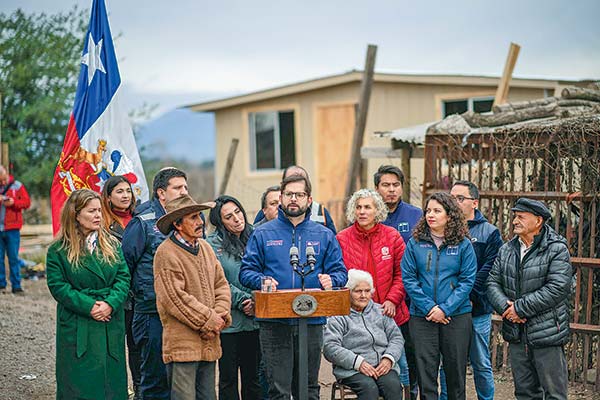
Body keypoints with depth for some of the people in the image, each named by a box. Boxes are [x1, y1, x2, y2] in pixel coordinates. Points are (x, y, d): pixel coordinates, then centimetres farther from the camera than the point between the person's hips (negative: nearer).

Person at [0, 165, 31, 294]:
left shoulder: (17, 186, 4)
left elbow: (27, 202, 0)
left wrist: (13, 202, -16)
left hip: (12, 228, -2)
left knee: (13, 257, -1)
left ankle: (16, 286, 2)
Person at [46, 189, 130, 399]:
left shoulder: (112, 244, 9)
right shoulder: (58, 250, -1)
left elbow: (123, 278, 3)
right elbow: (58, 286, -8)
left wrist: (110, 304, -15)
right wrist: (89, 306, -17)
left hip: (111, 325, 3)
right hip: (76, 328, -3)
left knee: (111, 381, 6)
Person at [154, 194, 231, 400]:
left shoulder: (205, 247, 13)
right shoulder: (166, 253, -12)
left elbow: (221, 284, 15)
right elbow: (174, 297, -16)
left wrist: (220, 316, -3)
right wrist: (209, 320, -12)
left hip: (209, 343, 8)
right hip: (182, 343, -7)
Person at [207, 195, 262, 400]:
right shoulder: (212, 244, -3)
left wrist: (257, 302, -6)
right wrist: (242, 300, -14)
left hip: (255, 320, 4)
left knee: (254, 376, 9)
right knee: (228, 378, 3)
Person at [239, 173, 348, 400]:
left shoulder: (324, 235, 11)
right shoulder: (263, 234, 6)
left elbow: (339, 271, 10)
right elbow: (246, 271, 4)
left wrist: (330, 280, -13)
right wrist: (262, 281, -17)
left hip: (312, 322, 2)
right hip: (274, 324, -2)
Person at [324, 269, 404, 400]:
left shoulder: (380, 311, 21)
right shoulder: (338, 317, 5)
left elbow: (396, 337, 16)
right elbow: (330, 347, -6)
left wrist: (389, 358, -5)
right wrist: (358, 363, -17)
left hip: (383, 367, 4)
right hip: (352, 369, -3)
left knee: (393, 385, -29)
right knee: (369, 388, -34)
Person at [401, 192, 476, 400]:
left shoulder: (463, 244, 0)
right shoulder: (415, 243, 2)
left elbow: (467, 281, -4)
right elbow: (408, 279, -2)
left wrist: (445, 309, -13)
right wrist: (429, 307, -12)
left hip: (457, 315, 0)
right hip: (422, 317, 0)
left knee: (456, 368, 8)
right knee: (426, 369, 2)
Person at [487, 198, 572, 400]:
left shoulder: (557, 249, -10)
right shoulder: (506, 250, 9)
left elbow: (557, 288, -19)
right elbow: (493, 283, 7)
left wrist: (520, 308, -17)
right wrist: (505, 307, -13)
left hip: (546, 333, -6)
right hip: (516, 333, 6)